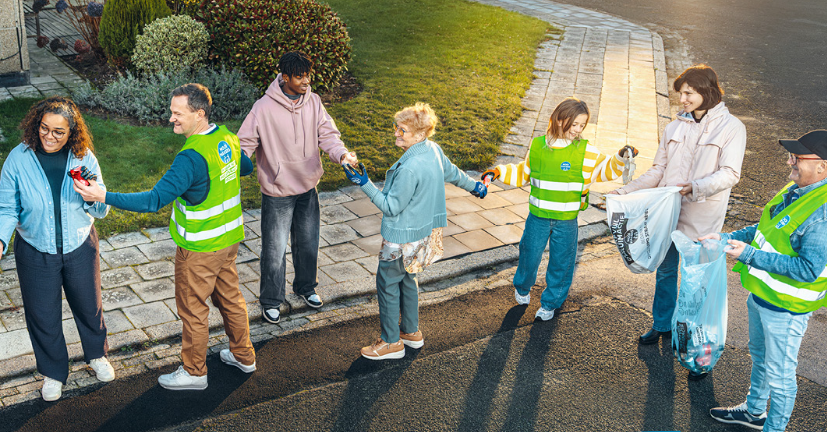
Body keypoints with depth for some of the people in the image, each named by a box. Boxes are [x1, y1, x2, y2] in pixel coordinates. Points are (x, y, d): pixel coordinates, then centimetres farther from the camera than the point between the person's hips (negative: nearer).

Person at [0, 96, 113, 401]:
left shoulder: (84, 158, -12)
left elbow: (101, 211, -7)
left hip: (80, 247, 1)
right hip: (36, 251, -1)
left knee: (88, 305, 20)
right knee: (43, 314, 14)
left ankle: (96, 355, 48)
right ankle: (53, 372, 37)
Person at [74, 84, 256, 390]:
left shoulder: (192, 157, -29)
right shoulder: (227, 137, -4)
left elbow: (155, 200, -33)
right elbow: (247, 167, 16)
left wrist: (103, 197, -34)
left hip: (200, 247, -8)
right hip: (229, 238, 8)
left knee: (192, 307, 10)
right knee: (229, 296, 23)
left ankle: (194, 372, 26)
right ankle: (244, 356, 38)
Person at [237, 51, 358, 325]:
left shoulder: (313, 102, -4)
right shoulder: (264, 108, -18)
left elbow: (327, 134, -4)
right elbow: (245, 144, -14)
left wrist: (341, 153, -26)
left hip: (308, 188, 5)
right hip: (277, 192, -4)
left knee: (308, 244, 20)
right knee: (275, 250, 5)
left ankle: (306, 287, 45)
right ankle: (271, 301, 26)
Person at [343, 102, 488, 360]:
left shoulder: (410, 169, -31)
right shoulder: (433, 150, -3)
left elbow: (391, 207, -23)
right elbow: (452, 173, 16)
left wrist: (365, 184, -26)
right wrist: (474, 186, 34)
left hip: (402, 237, -10)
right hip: (423, 230, 10)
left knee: (387, 283, 6)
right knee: (406, 280, 24)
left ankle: (391, 343, 18)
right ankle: (411, 332, 38)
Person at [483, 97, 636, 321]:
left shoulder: (585, 151, -6)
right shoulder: (537, 146, -1)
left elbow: (607, 170, -7)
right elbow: (523, 174, 13)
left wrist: (621, 158, -25)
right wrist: (500, 172, 2)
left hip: (567, 221, -1)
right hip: (537, 218, 1)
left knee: (561, 263, 10)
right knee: (529, 255, 13)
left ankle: (550, 303, 32)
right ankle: (522, 288, 44)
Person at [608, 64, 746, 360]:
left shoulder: (731, 128, -6)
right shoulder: (674, 127, 8)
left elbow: (730, 174, -15)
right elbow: (658, 170, 12)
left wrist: (695, 187, -30)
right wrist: (627, 190, 2)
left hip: (702, 218, -5)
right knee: (665, 271, 16)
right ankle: (662, 325, 35)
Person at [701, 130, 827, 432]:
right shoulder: (796, 189, 1)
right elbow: (765, 229, 14)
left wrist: (749, 255, -30)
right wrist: (726, 239, 2)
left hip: (786, 307, -9)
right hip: (761, 294, 9)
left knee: (779, 375, 8)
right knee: (759, 356, 27)